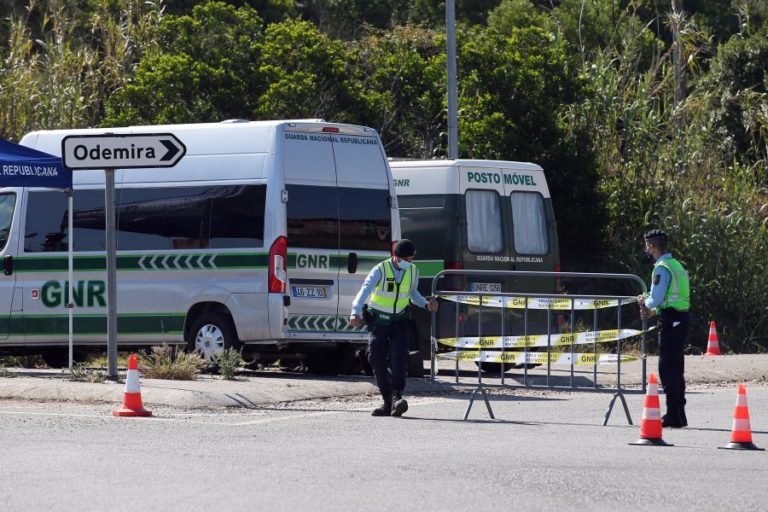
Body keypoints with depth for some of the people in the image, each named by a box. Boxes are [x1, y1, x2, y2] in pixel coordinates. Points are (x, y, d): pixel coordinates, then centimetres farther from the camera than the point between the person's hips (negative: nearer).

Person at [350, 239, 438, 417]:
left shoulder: (413, 271, -1)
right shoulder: (380, 271, -16)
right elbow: (364, 291, -29)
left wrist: (426, 304, 0)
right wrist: (355, 313, -45)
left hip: (399, 320, 2)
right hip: (378, 320, -2)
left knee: (399, 358, -17)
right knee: (377, 360, -6)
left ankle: (397, 398, -26)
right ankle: (388, 401, 4)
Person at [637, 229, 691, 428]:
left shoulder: (662, 268, -13)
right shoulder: (676, 265, 18)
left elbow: (656, 299, -19)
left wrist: (644, 302, 2)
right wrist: (652, 311, 16)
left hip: (671, 321, -10)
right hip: (682, 317, 10)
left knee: (667, 368, -8)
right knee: (676, 368, 14)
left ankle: (674, 415, -10)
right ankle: (678, 415, 19)